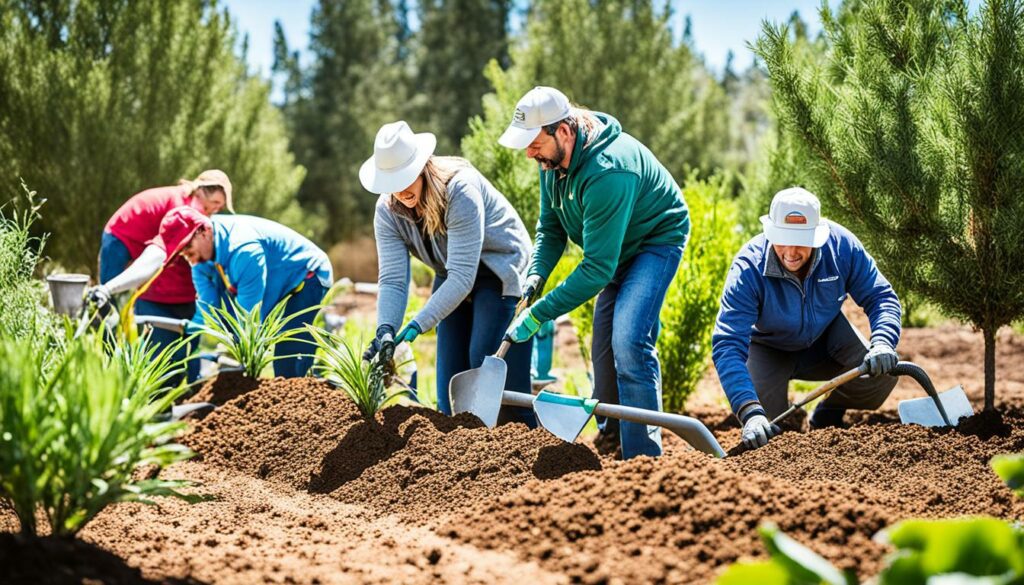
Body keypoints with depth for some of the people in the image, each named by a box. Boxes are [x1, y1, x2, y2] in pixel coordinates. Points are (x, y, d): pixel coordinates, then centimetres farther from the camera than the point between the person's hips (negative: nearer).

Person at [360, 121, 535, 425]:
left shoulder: (460, 190, -33)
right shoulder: (387, 211, -14)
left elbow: (462, 276, -37)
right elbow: (392, 279, -18)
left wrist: (417, 325, -44)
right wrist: (385, 329, -37)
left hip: (499, 272, -6)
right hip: (454, 277, 7)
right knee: (450, 371, 3)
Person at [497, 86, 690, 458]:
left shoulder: (606, 173, -38)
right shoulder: (553, 157, -11)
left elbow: (598, 268, -36)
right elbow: (550, 226, 3)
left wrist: (538, 315, -34)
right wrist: (536, 274, -17)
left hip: (657, 240, -9)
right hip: (618, 246, 9)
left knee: (628, 340, -22)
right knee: (604, 341, 10)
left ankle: (643, 457, -18)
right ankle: (610, 436, 27)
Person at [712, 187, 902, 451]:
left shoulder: (841, 244, -28)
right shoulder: (749, 268, -36)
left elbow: (880, 297, -18)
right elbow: (727, 346, -41)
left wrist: (882, 343, -41)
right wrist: (750, 413, -54)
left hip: (827, 337, 2)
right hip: (771, 349, -2)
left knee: (882, 372, -22)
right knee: (767, 419, -26)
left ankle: (826, 418, 10)